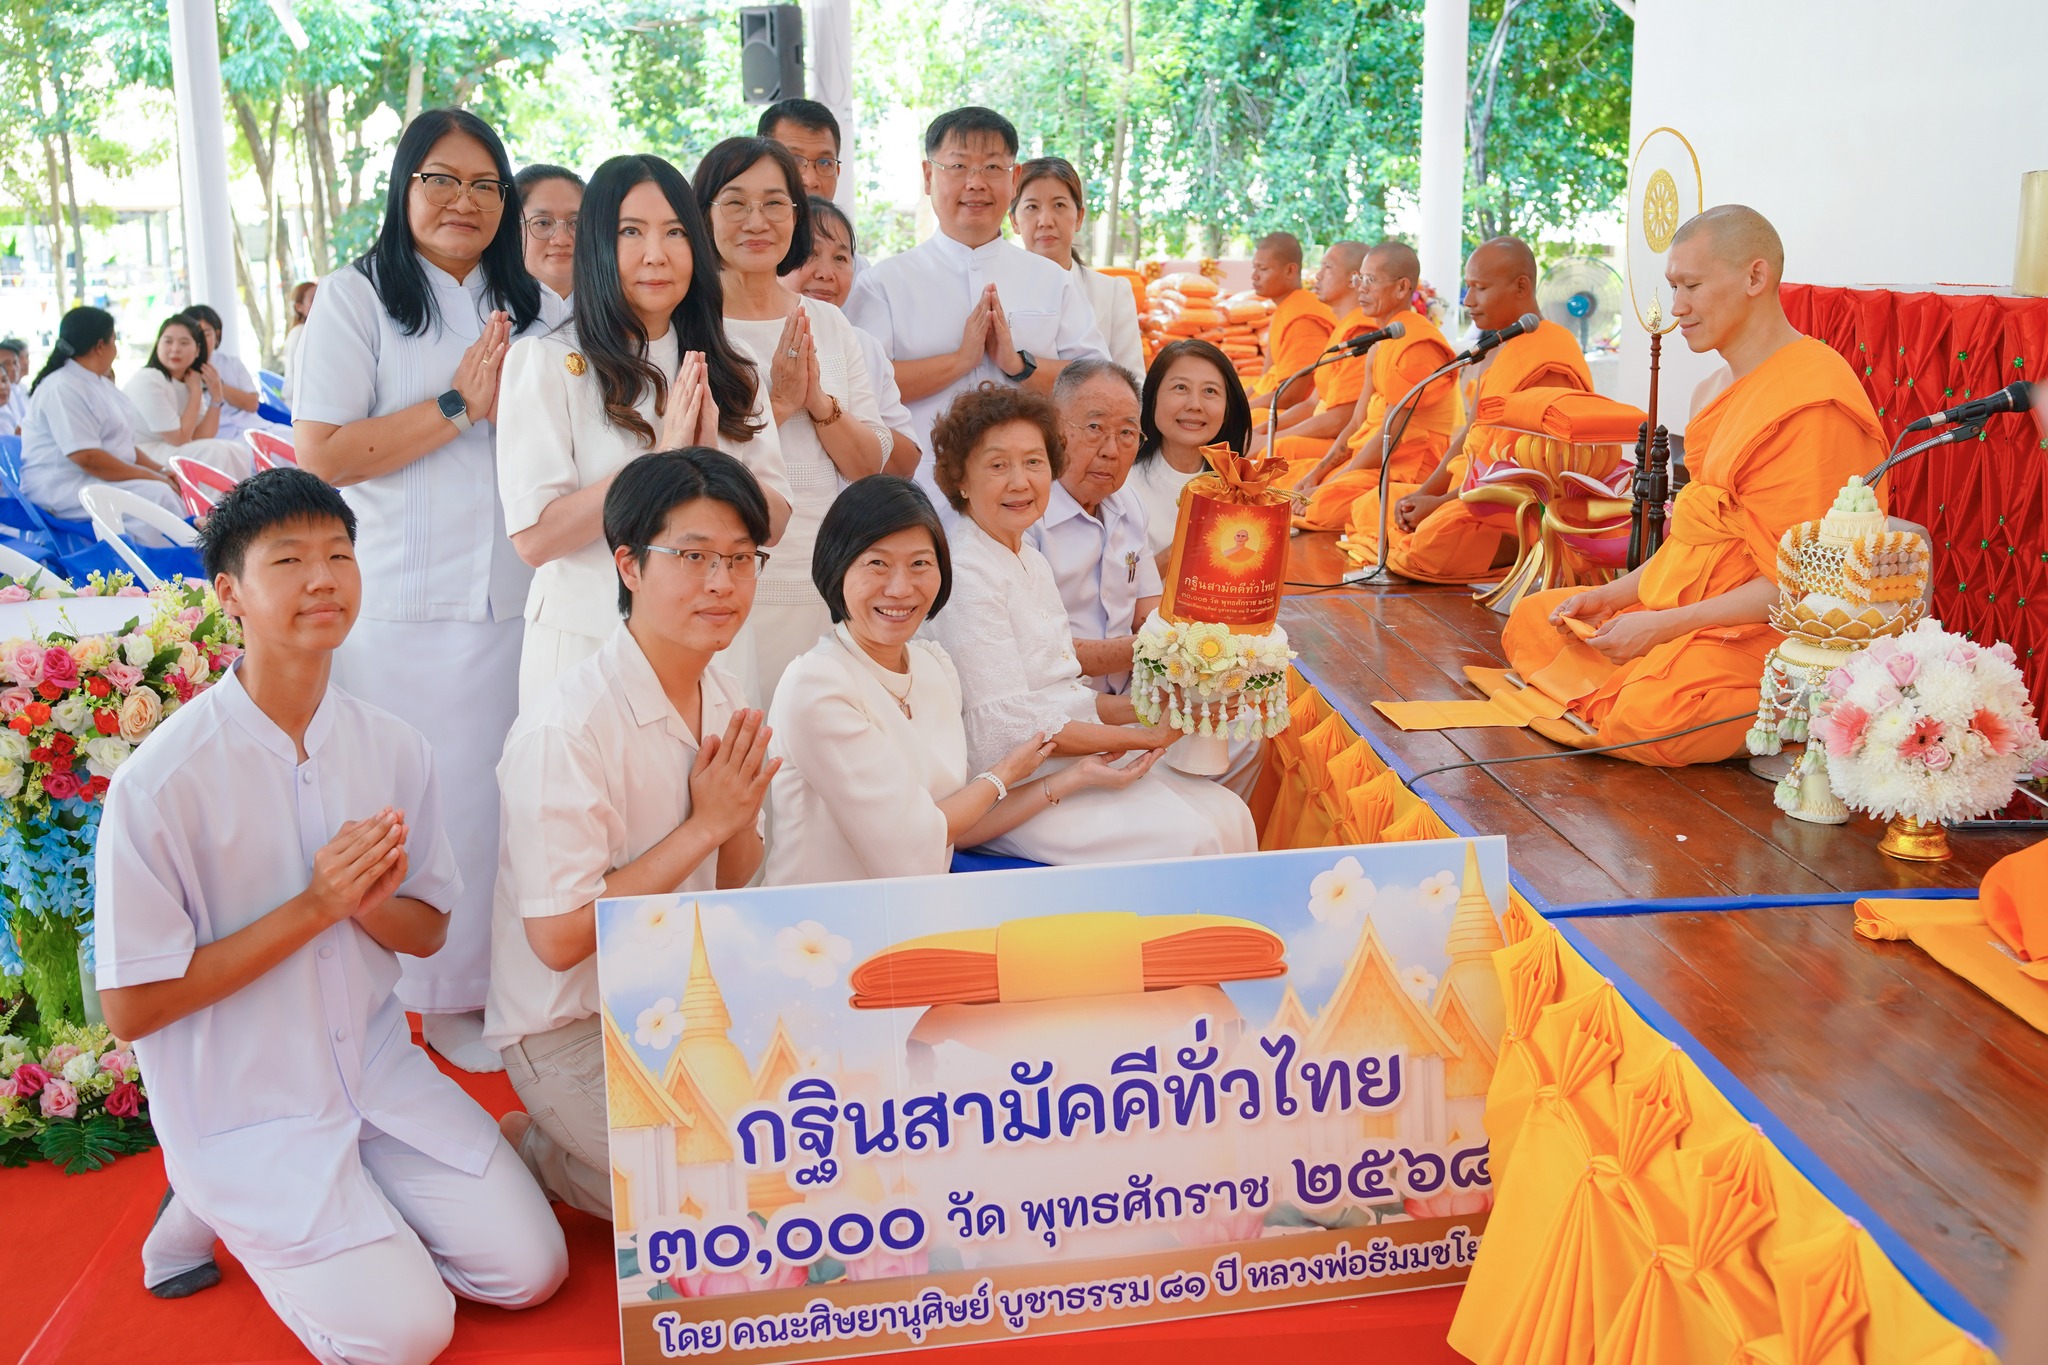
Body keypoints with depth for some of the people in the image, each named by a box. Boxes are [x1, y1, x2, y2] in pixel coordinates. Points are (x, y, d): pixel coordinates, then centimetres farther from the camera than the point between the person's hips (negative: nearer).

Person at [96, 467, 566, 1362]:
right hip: (241, 1107, -5)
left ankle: (345, 1209, 18)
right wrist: (314, 907, -23)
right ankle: (218, 1209, 11)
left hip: (376, 1070, 5)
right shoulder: (161, 782, -19)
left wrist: (369, 900, -19)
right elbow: (130, 1007, -16)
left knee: (530, 1269, -3)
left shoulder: (394, 749, -4)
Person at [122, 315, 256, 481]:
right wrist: (196, 392, -13)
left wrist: (216, 397, -10)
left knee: (238, 452, -5)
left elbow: (200, 439, -2)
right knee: (216, 453, -21)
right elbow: (180, 439, -18)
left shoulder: (190, 382, 6)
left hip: (171, 452, 8)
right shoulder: (147, 380, -17)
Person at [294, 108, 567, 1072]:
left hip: (518, 597, 4)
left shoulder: (528, 307, 15)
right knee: (429, 804, 1)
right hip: (405, 605, -4)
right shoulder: (356, 299, -1)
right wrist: (459, 405, -10)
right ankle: (444, 999, 15)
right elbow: (319, 454, -10)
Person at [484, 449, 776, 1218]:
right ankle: (528, 1152, 7)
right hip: (572, 1032, -7)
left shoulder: (723, 700, 0)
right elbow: (559, 937, -24)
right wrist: (703, 826, -22)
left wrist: (739, 819, -14)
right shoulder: (566, 729, -24)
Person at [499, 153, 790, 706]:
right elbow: (534, 538, -16)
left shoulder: (733, 374, 8)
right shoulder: (545, 362, -7)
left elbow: (773, 520, 2)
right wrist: (662, 457, -20)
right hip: (586, 641, -4)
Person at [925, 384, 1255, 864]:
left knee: (1230, 816, -4)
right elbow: (1011, 729, -19)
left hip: (1076, 758, 9)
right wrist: (1145, 736, -14)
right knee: (1184, 839, -21)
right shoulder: (965, 577, -16)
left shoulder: (1031, 562, 13)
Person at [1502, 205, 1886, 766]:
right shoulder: (1715, 389, 14)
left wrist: (1663, 625, -21)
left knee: (1646, 716, -32)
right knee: (1533, 618, 6)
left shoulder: (1814, 402, -18)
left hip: (1765, 630, -10)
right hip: (1682, 602, 10)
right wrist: (1612, 595, 3)